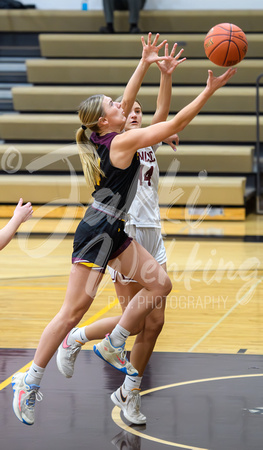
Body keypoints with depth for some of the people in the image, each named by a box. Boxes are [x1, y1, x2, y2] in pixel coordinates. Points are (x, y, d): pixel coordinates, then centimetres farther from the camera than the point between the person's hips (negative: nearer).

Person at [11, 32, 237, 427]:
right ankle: (29, 382, 2)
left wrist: (145, 64, 13)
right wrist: (211, 88, -13)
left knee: (160, 284, 7)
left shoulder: (107, 138, 5)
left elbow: (127, 102, 20)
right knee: (74, 311, -6)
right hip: (96, 234, -10)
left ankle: (112, 346, 17)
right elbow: (177, 123, -17)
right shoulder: (122, 142, -17)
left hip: (115, 233, 10)